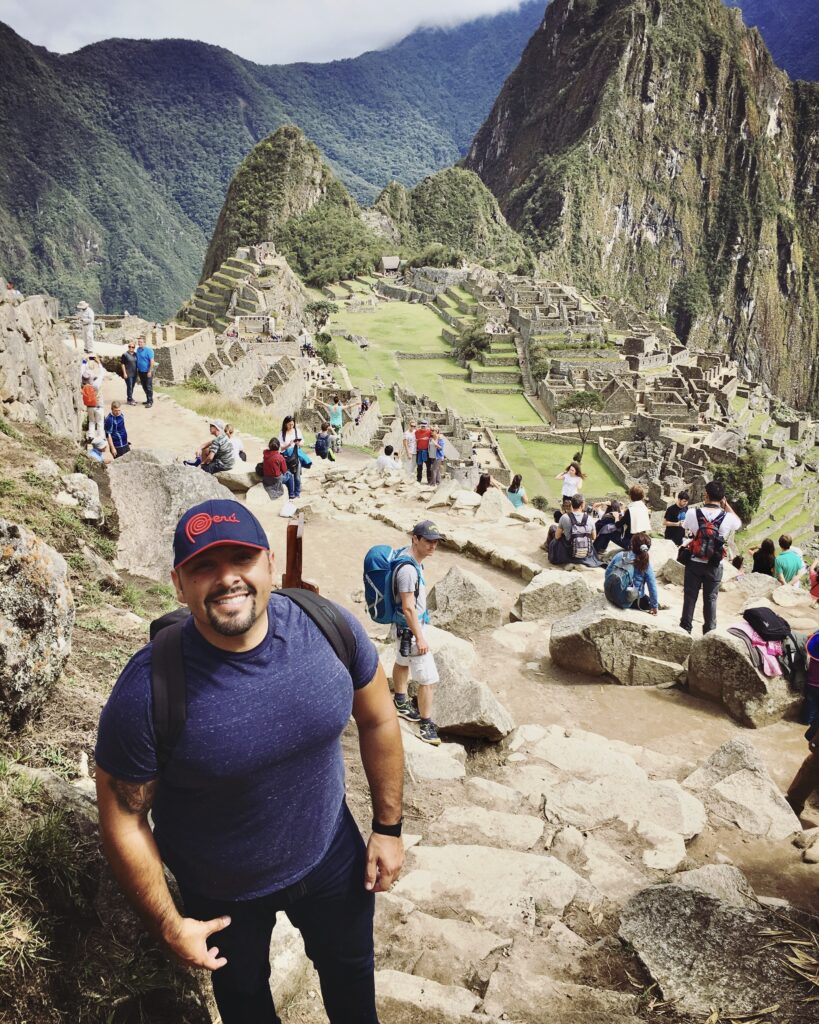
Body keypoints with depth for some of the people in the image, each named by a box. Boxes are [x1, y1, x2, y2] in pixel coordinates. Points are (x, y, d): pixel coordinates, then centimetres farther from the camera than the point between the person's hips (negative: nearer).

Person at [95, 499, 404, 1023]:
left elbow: (377, 720, -5)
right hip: (222, 891, -2)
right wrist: (168, 924, -8)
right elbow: (124, 819, -16)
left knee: (351, 978, 29)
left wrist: (389, 828, 1)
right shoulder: (146, 692, -31)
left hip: (332, 856, 2)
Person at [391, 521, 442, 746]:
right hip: (409, 629, -11)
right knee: (428, 679, -4)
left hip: (403, 627, 11)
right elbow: (408, 608, -28)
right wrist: (419, 638, -23)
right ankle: (426, 725, 7)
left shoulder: (413, 560, 1)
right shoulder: (408, 569, -30)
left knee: (403, 663, 28)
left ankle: (401, 704, 49)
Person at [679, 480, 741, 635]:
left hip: (694, 563, 0)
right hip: (714, 565, 0)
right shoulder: (728, 518, -13)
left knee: (690, 597, 11)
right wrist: (726, 505, 8)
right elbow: (739, 524, 12)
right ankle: (709, 631, 21)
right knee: (710, 599, 13)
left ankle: (685, 629, 18)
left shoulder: (692, 513, -14)